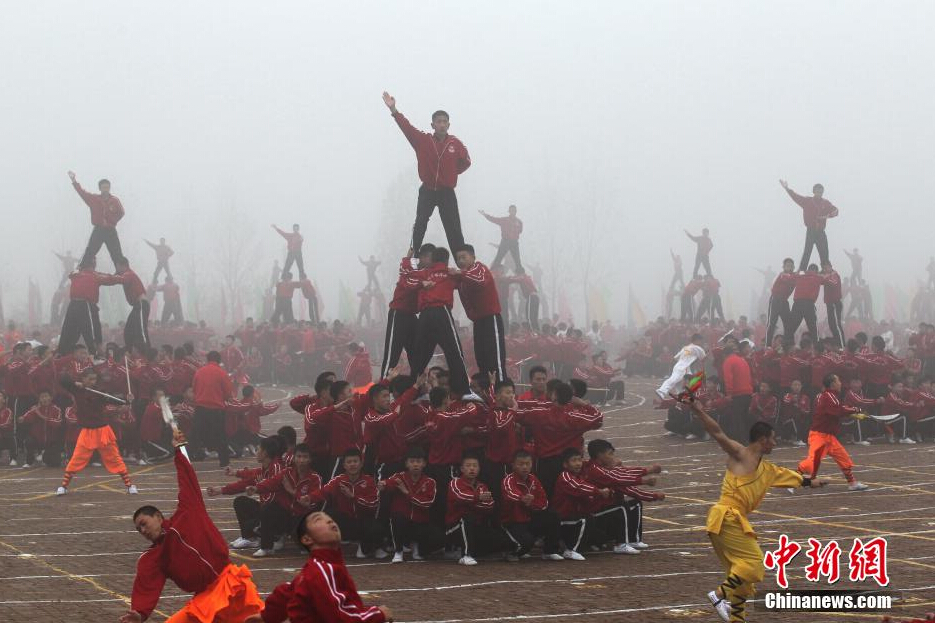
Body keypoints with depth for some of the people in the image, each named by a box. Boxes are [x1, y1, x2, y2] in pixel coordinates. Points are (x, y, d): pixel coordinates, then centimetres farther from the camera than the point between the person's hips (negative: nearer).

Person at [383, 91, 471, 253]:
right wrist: (393, 109, -26)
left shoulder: (456, 144, -6)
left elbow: (465, 162, 11)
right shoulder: (423, 140, -6)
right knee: (419, 226, -6)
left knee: (454, 230, 1)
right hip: (427, 191, 0)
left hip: (447, 193, 0)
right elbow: (407, 127, -15)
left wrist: (451, 172, 2)